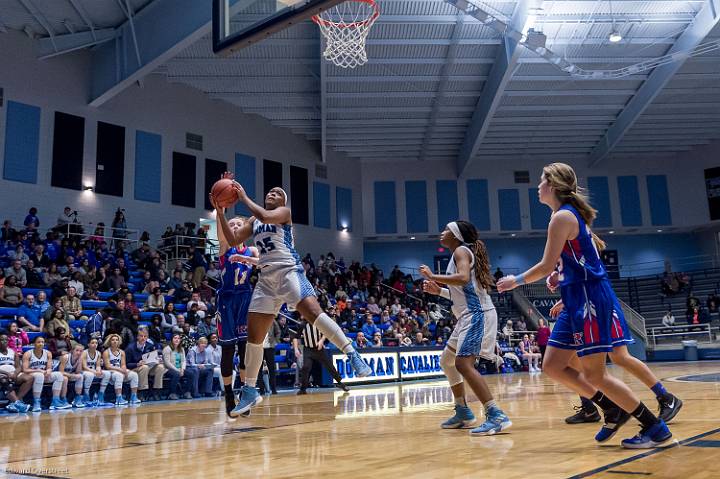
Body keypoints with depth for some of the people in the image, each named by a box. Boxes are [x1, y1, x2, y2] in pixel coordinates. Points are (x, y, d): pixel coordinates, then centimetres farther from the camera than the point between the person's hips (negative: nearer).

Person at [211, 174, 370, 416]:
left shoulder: (284, 211, 3)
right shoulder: (253, 221, 22)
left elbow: (265, 216, -18)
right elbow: (232, 240, 13)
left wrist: (244, 197, -8)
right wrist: (220, 211, 7)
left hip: (289, 270, -6)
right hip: (267, 278, 6)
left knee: (312, 311, -29)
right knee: (253, 334, 3)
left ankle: (352, 355, -25)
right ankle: (250, 391, 14)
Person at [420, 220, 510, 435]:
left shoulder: (461, 250, -5)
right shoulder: (461, 253, 23)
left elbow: (463, 278, -25)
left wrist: (432, 277, -17)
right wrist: (438, 291, 21)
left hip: (477, 314, -11)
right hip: (469, 315, 11)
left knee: (463, 363, -22)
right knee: (447, 361, 18)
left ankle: (496, 416, -26)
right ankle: (463, 412, 24)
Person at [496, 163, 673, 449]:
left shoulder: (562, 217, -13)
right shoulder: (571, 214, 16)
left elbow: (547, 267, -14)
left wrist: (517, 281, 0)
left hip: (589, 298, -10)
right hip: (577, 301, 10)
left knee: (594, 374, -5)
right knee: (553, 366, 9)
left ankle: (655, 428, 6)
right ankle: (614, 410, 17)